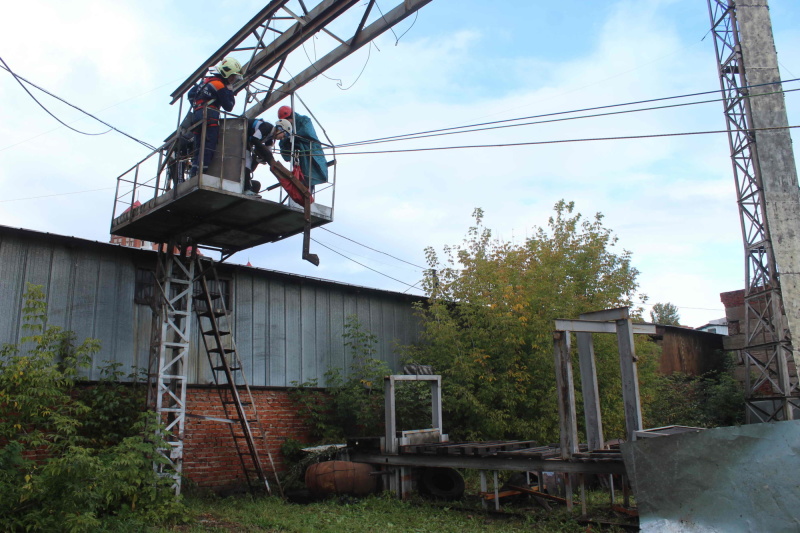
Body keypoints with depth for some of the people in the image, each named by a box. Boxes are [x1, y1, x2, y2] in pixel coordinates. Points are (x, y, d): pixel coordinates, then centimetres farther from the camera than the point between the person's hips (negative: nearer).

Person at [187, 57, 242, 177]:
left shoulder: (207, 80, 21)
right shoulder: (220, 86, -6)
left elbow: (191, 93, 28)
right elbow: (229, 106, -5)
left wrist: (196, 106, 28)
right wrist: (230, 91, 5)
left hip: (196, 116, 9)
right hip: (210, 118, -9)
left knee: (199, 147, 7)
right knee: (209, 146, -14)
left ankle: (194, 172, 2)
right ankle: (202, 171, -24)